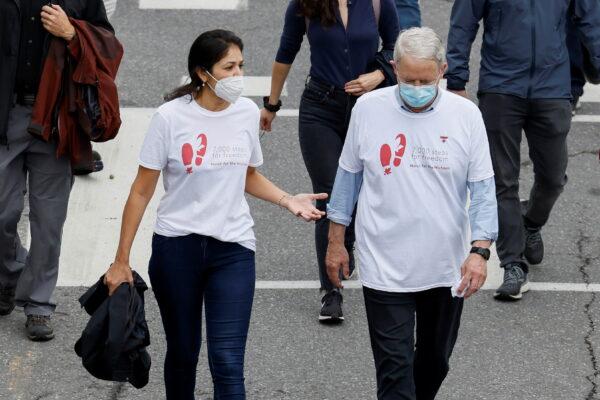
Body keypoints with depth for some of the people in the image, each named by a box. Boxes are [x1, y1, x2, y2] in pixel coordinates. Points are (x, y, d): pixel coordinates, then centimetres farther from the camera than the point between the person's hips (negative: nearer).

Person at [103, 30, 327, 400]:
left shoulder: (247, 112, 1)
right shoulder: (172, 117, -10)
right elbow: (142, 192, -4)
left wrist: (287, 200, -1)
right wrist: (121, 261, -4)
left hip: (233, 249, 1)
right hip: (177, 246, -1)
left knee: (227, 362, -8)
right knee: (183, 353, 12)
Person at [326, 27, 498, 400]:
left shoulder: (466, 115, -5)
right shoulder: (368, 109, -5)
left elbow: (483, 188, -4)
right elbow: (348, 177, 6)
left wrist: (480, 251, -14)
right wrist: (336, 242, 9)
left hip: (446, 269, 2)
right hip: (385, 268, -2)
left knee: (435, 360, 18)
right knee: (395, 368, -5)